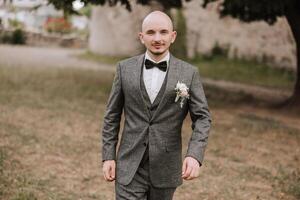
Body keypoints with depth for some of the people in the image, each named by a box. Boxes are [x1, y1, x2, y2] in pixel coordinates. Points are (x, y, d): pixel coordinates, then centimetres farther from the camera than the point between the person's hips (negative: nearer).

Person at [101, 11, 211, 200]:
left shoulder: (189, 73, -3)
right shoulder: (125, 68, 0)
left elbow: (202, 117, -3)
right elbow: (112, 116, 5)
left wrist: (195, 155, -18)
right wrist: (108, 156, 0)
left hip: (165, 168, 0)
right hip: (130, 166, 0)